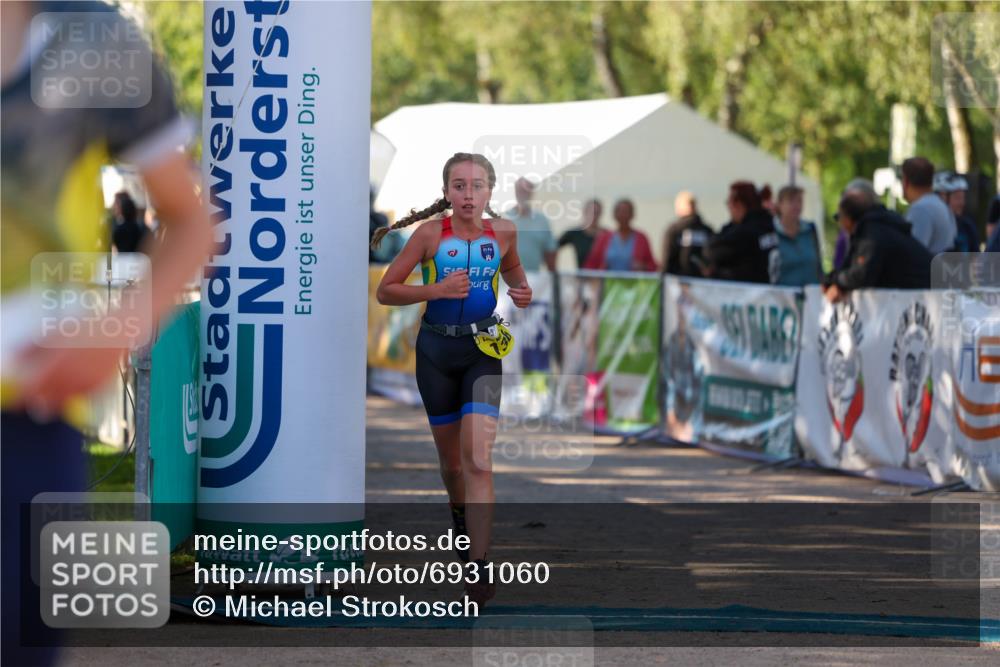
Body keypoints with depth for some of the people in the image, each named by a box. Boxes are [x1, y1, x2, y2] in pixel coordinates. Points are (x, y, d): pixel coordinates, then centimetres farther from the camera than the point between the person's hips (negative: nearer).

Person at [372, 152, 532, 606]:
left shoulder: (503, 232, -3)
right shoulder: (431, 234, -10)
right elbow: (386, 291, -8)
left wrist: (522, 293, 0)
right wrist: (436, 289, -22)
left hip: (483, 348, 0)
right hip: (436, 349, 0)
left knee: (477, 459, -15)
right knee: (450, 457, 14)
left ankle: (479, 565, -17)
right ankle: (460, 513, 47)